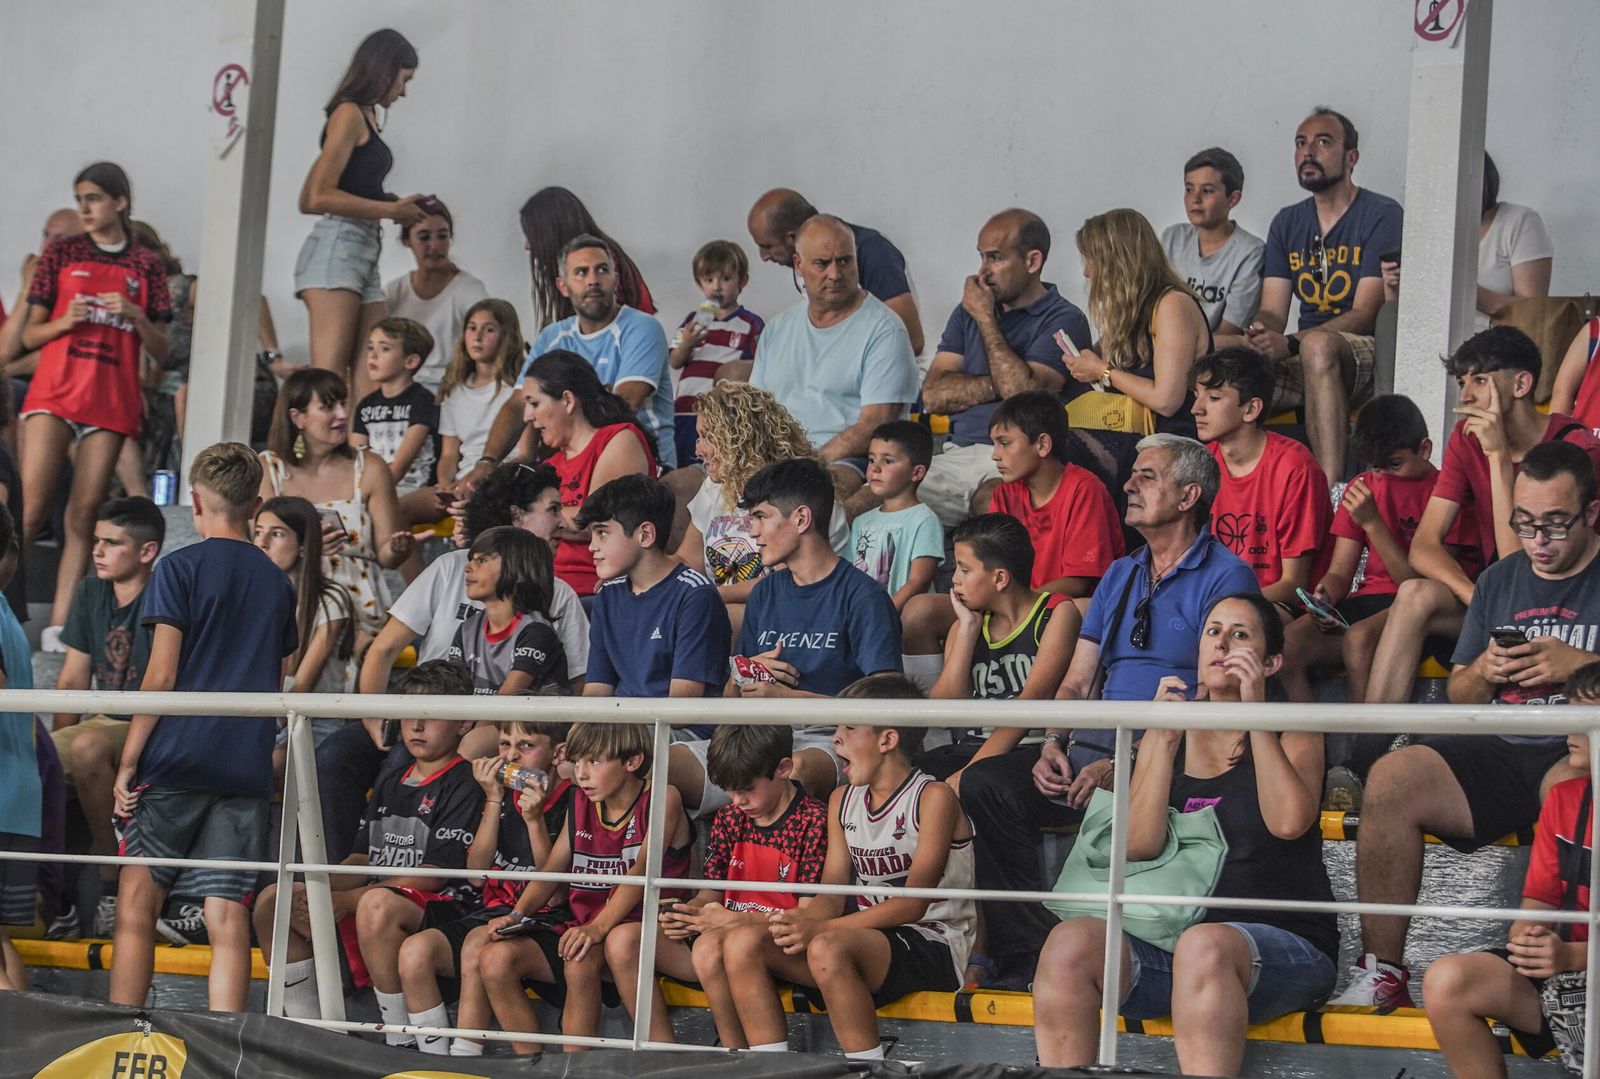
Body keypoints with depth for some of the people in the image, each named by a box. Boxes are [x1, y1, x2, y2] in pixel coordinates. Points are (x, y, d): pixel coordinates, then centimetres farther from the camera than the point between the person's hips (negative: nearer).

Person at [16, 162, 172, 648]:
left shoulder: (146, 265, 9)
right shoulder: (61, 253, 7)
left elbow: (161, 351, 10)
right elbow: (29, 336, 8)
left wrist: (135, 316, -9)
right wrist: (66, 321, -12)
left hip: (112, 403, 1)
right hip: (54, 394, -1)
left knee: (83, 514, -1)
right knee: (31, 508, -13)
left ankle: (58, 627, -2)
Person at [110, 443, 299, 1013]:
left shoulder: (180, 568, -2)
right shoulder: (277, 582, 13)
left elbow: (162, 675, -7)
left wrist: (128, 762, -4)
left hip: (176, 760, -4)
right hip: (247, 771, 4)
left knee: (137, 904, 2)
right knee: (228, 918, 1)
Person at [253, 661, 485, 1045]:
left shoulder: (464, 784, -6)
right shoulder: (389, 782, 21)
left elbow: (435, 873, -14)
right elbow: (363, 859, 18)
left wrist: (349, 900, -17)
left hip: (441, 906, -9)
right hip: (371, 895, 9)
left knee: (377, 904, -41)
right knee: (273, 901, -1)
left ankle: (403, 1043, -30)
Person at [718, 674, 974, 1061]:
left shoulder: (933, 798, -9)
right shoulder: (843, 801, 14)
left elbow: (913, 904, -17)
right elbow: (832, 894, 8)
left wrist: (819, 928, -26)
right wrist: (801, 923, -18)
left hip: (936, 944, -7)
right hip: (872, 939, 7)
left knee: (828, 948, -36)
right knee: (743, 943, -10)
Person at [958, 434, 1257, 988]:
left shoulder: (1225, 578, -1)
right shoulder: (1119, 576, 23)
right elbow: (1076, 682, 21)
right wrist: (1053, 746, -1)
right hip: (1092, 746, 7)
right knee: (986, 782, -16)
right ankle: (1026, 955, -16)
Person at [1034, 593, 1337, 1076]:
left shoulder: (1293, 734, 8)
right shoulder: (1165, 738, 17)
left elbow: (1288, 821, -14)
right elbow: (1138, 846, 2)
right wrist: (1166, 740, -3)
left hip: (1285, 943, -4)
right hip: (1169, 939, 4)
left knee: (1205, 945, -39)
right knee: (1070, 941, -25)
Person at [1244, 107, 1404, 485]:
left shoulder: (1382, 215, -4)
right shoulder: (1287, 223, 17)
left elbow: (1366, 314, -13)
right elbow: (1272, 311, 10)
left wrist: (1291, 344, -27)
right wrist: (1258, 335, -17)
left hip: (1366, 356, -5)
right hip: (1301, 362, 5)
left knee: (1319, 345, -40)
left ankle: (1331, 487, -47)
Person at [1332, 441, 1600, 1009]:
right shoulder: (1498, 581, 22)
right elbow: (1458, 696, 25)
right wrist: (1483, 673, 2)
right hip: (1501, 749, 5)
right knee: (1390, 780, -21)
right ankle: (1381, 974, -17)